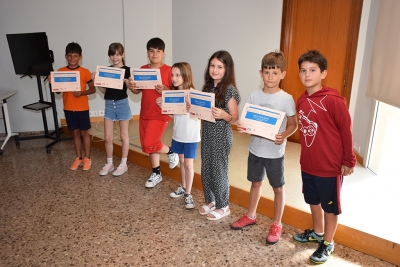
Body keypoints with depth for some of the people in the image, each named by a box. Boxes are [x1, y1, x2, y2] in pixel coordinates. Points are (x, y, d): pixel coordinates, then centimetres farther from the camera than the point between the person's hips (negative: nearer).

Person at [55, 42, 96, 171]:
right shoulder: (60, 71, 2)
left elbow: (93, 89, -3)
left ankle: (87, 158, 17)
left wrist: (82, 93, -21)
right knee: (75, 133, 12)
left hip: (82, 108, -3)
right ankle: (78, 158, 22)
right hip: (68, 108, 3)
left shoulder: (85, 72, -7)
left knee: (84, 132, 6)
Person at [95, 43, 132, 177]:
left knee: (124, 135, 8)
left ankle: (123, 164, 20)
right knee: (107, 137, 7)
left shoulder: (128, 70, -5)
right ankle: (109, 163, 23)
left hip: (122, 104, -3)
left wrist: (126, 81, -25)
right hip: (109, 104, 4)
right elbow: (104, 90, 8)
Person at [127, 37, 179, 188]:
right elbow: (137, 91, 11)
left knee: (149, 144, -12)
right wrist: (131, 87, -10)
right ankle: (156, 174, 29)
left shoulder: (168, 70, -10)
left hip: (161, 114, -6)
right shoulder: (142, 70, 6)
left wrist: (165, 90, -28)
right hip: (144, 114, 6)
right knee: (148, 145, 13)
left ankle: (171, 152, 17)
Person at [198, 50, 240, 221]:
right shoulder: (208, 87, 7)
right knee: (206, 170, 15)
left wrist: (223, 115, -32)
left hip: (221, 136, -7)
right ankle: (210, 201, 34)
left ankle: (223, 206, 22)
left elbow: (235, 118, -13)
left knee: (219, 171, 4)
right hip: (207, 133, 7)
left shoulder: (229, 90, -14)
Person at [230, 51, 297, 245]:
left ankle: (277, 224, 27)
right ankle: (250, 216, 39)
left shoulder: (286, 99, -11)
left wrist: (284, 136, -25)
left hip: (275, 152, -3)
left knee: (278, 187, 10)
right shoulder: (254, 96, -1)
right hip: (255, 149, 4)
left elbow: (293, 124, -5)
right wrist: (242, 127, -17)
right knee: (256, 183, 20)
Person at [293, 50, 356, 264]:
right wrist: (305, 157, 13)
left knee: (330, 205, 12)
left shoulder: (334, 100, -19)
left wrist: (348, 161, -8)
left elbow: (346, 131, -13)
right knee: (313, 200, 23)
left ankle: (328, 243, 32)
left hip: (331, 166, -6)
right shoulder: (301, 101, 1)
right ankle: (317, 232, 45)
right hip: (308, 164, 7)